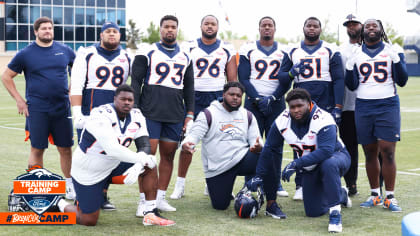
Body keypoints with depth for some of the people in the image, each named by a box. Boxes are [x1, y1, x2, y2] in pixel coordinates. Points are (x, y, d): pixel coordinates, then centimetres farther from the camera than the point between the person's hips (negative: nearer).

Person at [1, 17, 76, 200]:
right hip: (37, 110, -2)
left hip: (62, 108, 2)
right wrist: (19, 100, 0)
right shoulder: (26, 54, 0)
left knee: (65, 149, 6)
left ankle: (69, 186, 18)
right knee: (37, 149, 2)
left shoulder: (65, 51, 7)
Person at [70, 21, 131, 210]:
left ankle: (103, 196, 15)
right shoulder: (87, 55, 1)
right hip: (89, 115, -4)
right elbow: (76, 86, -4)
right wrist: (77, 113, -12)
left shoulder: (126, 58, 13)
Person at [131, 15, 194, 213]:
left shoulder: (185, 57, 14)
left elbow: (189, 87, 18)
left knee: (168, 155, 6)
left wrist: (189, 113, 11)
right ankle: (144, 200, -2)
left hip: (175, 115, 4)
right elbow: (136, 82, 0)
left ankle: (160, 197, 14)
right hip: (151, 113, -4)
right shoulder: (147, 53, 2)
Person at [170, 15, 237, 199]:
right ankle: (180, 184, 5)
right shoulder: (189, 48, 6)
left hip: (218, 98, 1)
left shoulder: (227, 50, 8)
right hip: (194, 97, -1)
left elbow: (232, 80, 9)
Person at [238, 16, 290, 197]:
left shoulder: (284, 52, 9)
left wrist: (271, 98, -9)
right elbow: (244, 79, 0)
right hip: (253, 102, -1)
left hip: (276, 102, 2)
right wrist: (258, 99, -11)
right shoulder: (248, 50, 5)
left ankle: (276, 184, 10)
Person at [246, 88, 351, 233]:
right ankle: (340, 194, 33)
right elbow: (269, 149, -3)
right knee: (313, 212, 2)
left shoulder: (323, 120, -30)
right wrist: (259, 176, -3)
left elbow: (326, 151, -42)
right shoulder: (282, 121, -13)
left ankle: (335, 213, -30)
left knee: (328, 164, -42)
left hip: (336, 156, -5)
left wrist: (296, 164, -46)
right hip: (310, 169, 6)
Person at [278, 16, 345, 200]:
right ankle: (300, 186, 11)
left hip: (325, 105, -2)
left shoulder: (331, 51, 5)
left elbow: (338, 80, 0)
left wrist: (337, 107, -9)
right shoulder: (293, 52, 12)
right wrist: (291, 73, -12)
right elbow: (281, 76, 12)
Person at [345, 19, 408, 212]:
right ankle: (375, 195, 16)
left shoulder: (393, 51, 5)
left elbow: (402, 81, -1)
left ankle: (390, 197, 0)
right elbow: (352, 86, 8)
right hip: (363, 107, 2)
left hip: (387, 106, -2)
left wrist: (396, 61, -13)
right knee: (370, 153, 6)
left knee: (387, 152, -8)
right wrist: (350, 69, -7)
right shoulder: (356, 54, 10)